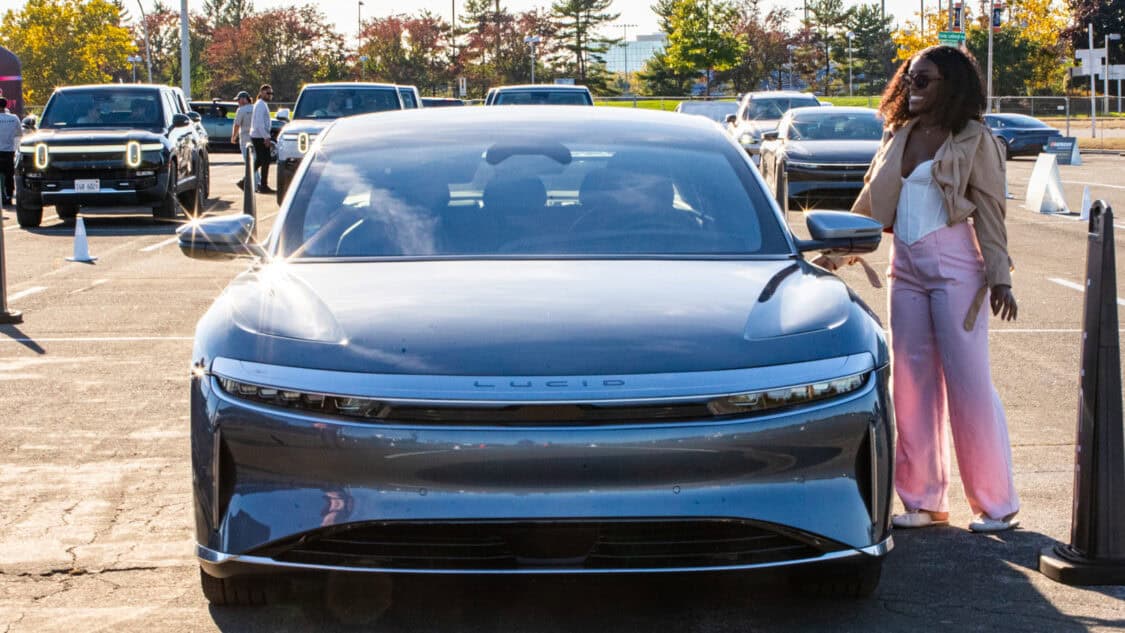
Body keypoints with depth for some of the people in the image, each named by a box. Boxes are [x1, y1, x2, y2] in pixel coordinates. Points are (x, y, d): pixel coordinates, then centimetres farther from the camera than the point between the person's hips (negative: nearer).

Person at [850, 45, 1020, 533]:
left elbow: (990, 211, -6)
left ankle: (996, 504, 5)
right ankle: (923, 499, 14)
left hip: (955, 264, -6)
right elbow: (873, 199, 17)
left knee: (968, 382, -4)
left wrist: (1000, 277, -11)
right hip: (906, 266, 6)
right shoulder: (899, 135, 12)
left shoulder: (973, 140, -4)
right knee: (911, 383, 6)